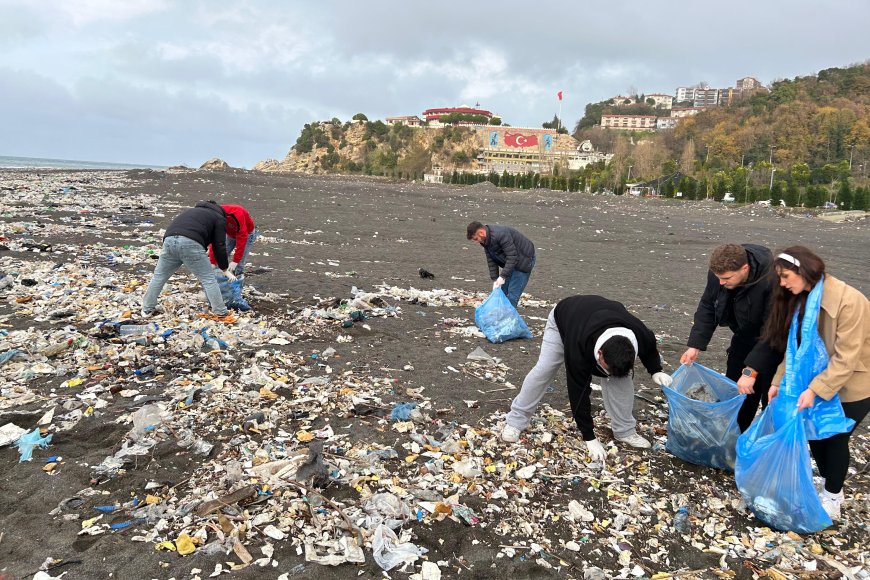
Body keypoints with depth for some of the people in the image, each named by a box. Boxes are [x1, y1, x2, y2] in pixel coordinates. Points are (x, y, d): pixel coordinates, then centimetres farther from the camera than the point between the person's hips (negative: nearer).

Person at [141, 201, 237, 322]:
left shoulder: (194, 210, 38)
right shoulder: (219, 218, 19)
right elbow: (219, 246, 12)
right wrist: (225, 270, 18)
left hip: (169, 240, 6)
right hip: (190, 243, -6)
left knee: (159, 276, 20)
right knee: (208, 279, 3)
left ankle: (147, 310, 30)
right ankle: (221, 314, 5)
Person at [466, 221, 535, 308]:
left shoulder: (501, 235, -31)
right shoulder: (486, 240, -1)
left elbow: (512, 256, -30)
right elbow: (491, 261, 2)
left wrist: (502, 276, -30)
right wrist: (495, 280, -7)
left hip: (524, 260, -9)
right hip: (510, 262, 9)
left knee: (513, 294, -11)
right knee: (502, 291, 10)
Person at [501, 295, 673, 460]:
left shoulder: (638, 333, -36)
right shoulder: (578, 349, -46)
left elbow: (649, 347, -7)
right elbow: (579, 392, -35)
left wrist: (656, 371, -22)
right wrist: (589, 438, -31)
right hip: (564, 318, -3)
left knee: (621, 377, -10)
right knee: (543, 370, -12)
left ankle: (625, 431, 4)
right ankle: (515, 421, 2)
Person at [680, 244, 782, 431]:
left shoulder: (771, 282, -36)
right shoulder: (718, 272, -18)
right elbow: (707, 308, -5)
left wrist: (751, 370, -34)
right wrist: (695, 345, -13)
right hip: (745, 337, 6)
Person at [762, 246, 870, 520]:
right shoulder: (802, 298, -6)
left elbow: (846, 357, -28)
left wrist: (815, 390, -31)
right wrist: (779, 381, -9)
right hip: (820, 379, 6)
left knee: (835, 437, 5)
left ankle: (832, 496, 24)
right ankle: (827, 484, 32)